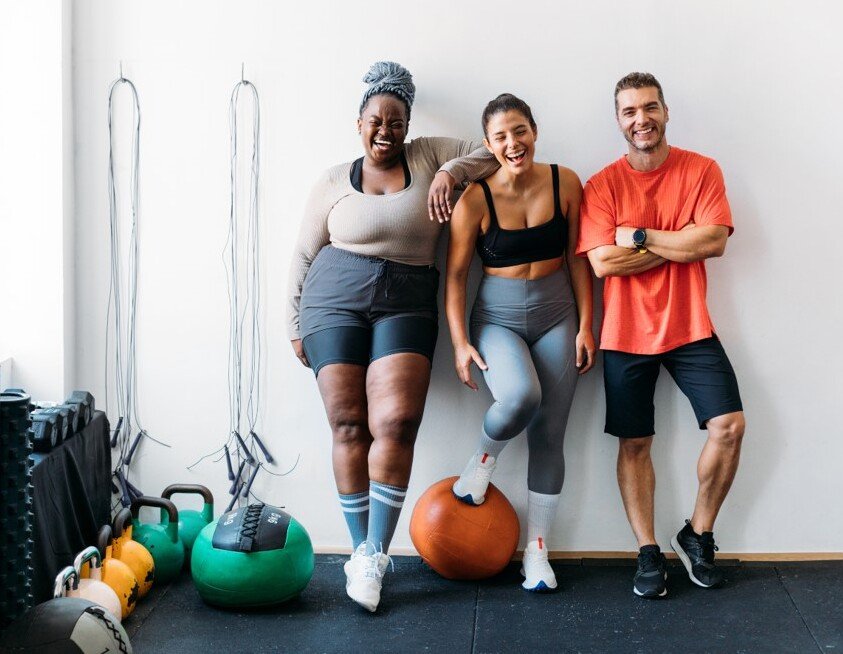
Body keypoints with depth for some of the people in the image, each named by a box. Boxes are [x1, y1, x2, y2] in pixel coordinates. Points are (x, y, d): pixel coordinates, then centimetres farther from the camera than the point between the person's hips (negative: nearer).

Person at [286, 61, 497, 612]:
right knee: (349, 425, -3)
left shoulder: (426, 157, 11)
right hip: (335, 304, 0)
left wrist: (451, 171, -7)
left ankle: (375, 553, -6)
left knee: (397, 422, -15)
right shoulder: (333, 183, 10)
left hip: (406, 308, 0)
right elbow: (305, 256, 12)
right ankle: (362, 549, 8)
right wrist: (296, 327, 9)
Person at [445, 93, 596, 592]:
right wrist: (460, 343, -10)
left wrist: (585, 325, 0)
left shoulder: (564, 183, -3)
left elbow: (578, 259, 3)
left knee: (550, 437, 3)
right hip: (498, 319, -2)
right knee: (520, 395, -33)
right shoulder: (476, 198, -10)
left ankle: (537, 550, 16)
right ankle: (485, 457, 3)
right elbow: (455, 275, -6)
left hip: (556, 317, 3)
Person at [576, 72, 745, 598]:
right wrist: (680, 244, -12)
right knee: (635, 443, 4)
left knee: (729, 425, -7)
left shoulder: (702, 171, -1)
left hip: (690, 328, 1)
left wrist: (640, 236, -14)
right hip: (627, 333, -1)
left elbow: (714, 241, -14)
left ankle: (698, 536, 15)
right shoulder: (603, 185, -3)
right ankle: (649, 553, 19)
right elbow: (602, 262, -15)